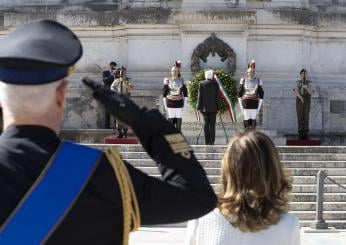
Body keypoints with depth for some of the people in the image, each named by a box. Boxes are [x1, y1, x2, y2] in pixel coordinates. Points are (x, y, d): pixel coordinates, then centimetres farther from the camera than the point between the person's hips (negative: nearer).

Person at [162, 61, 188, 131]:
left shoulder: (181, 80, 0)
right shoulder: (167, 80, -2)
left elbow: (185, 93, 5)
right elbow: (164, 94, 2)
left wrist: (184, 105, 0)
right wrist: (165, 105, -2)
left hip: (179, 104, 1)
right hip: (170, 104, -1)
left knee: (179, 122, 2)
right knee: (171, 122, 1)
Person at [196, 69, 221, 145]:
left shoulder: (202, 84, -4)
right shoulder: (215, 84, -4)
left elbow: (200, 96, -3)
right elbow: (217, 96, -1)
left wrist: (199, 107, 2)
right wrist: (218, 107, 6)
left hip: (205, 107, 1)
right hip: (213, 107, -1)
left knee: (206, 124, 6)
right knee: (212, 125, 2)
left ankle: (207, 142, 4)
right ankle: (211, 141, -2)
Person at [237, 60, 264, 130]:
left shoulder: (258, 81, 3)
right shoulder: (243, 80, 4)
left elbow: (261, 95, 4)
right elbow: (239, 93, 6)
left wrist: (259, 107, -1)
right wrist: (241, 105, 1)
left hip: (254, 103, 0)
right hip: (246, 103, 0)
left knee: (253, 120, 1)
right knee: (246, 120, -1)